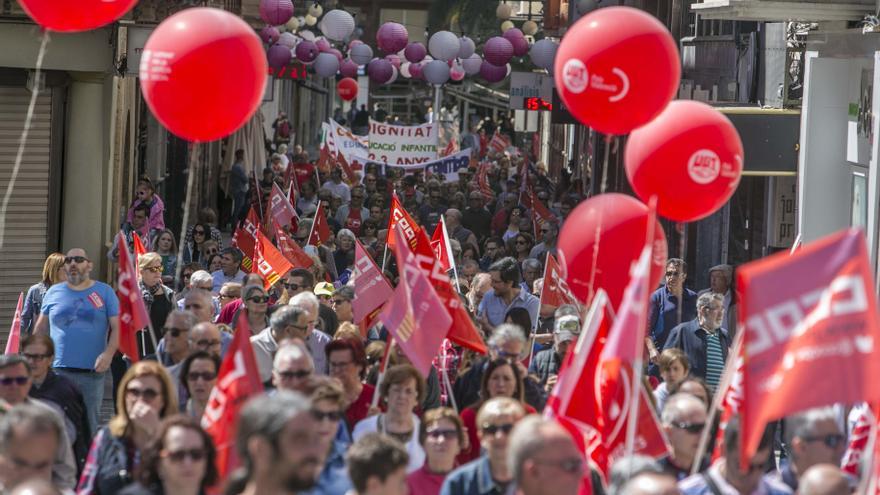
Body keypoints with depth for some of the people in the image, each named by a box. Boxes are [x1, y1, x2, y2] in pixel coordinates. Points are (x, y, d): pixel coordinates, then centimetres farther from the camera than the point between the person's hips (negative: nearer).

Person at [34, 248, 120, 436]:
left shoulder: (105, 292, 6)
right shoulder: (54, 293, 12)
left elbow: (117, 327, 1)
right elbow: (40, 329, 18)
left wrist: (108, 354, -13)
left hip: (92, 372, -1)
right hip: (57, 371, 1)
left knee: (89, 424, 4)